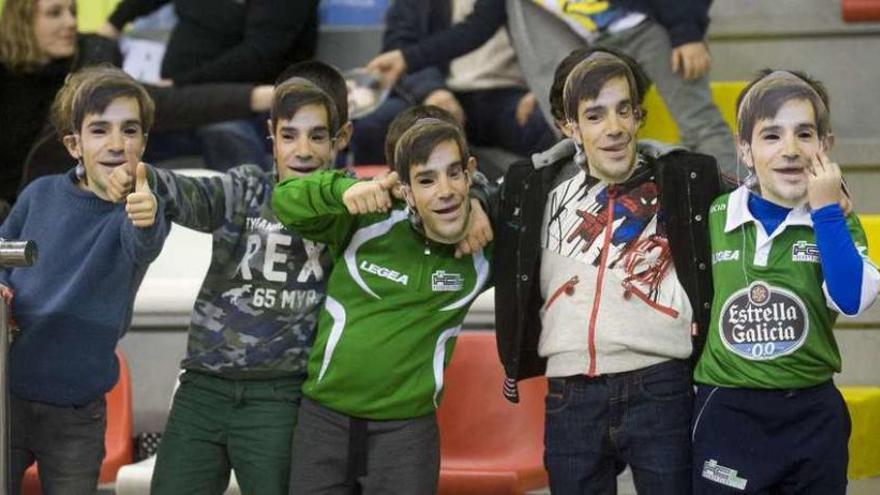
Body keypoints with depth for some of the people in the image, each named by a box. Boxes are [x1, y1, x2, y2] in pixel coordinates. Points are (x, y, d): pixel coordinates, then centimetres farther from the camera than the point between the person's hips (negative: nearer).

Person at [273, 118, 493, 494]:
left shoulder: (484, 250, -4)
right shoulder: (368, 220, -9)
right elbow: (286, 202, -9)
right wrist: (343, 189, -27)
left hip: (407, 431, 0)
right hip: (324, 420, 0)